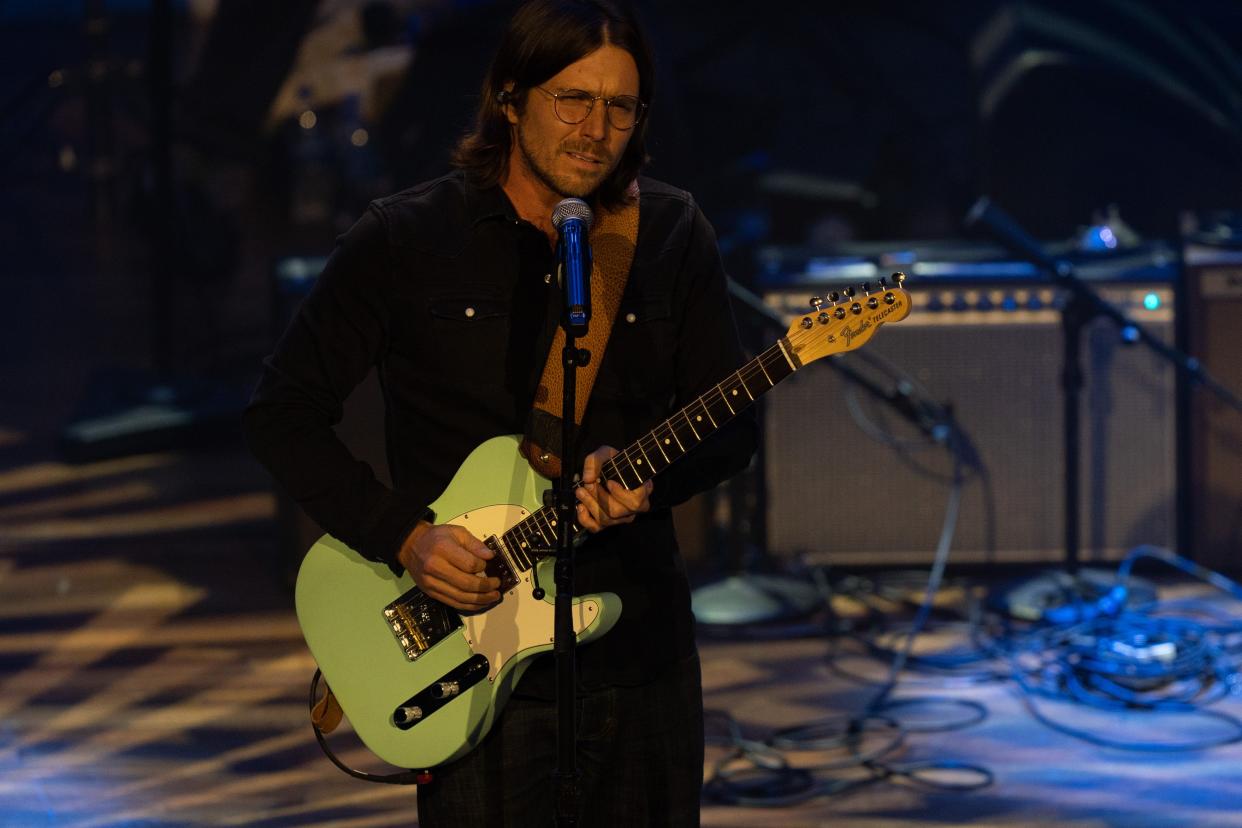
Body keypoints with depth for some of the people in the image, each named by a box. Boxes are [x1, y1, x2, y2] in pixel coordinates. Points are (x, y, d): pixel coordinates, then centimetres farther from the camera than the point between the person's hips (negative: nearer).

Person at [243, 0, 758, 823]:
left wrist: (640, 474, -17)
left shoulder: (673, 236, 2)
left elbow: (733, 424, 4)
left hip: (639, 654, 3)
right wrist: (403, 536, -13)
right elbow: (283, 412, -2)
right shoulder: (404, 240, -5)